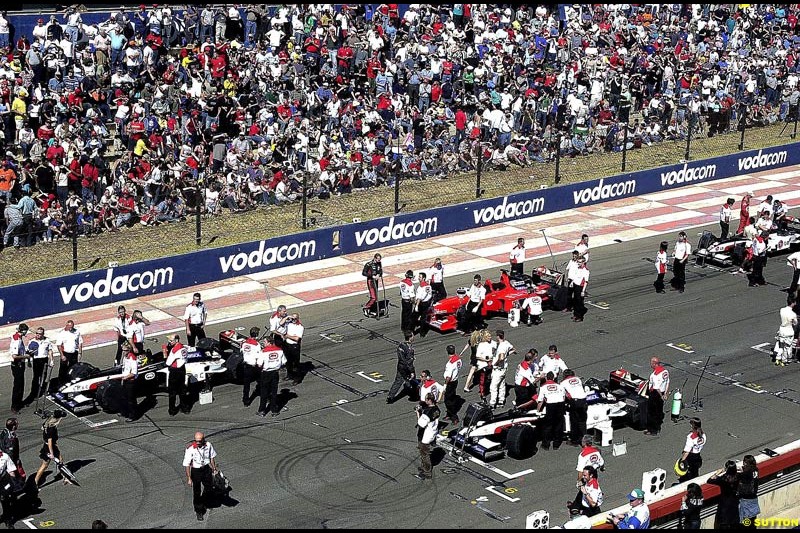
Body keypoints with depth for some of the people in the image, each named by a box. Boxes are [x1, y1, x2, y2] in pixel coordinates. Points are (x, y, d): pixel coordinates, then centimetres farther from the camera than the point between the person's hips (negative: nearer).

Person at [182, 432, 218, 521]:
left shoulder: (208, 445, -13)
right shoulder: (190, 449, -26)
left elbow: (212, 457, 5)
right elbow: (187, 464, -20)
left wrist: (214, 468, 12)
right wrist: (189, 478, -20)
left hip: (206, 468, 4)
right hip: (195, 470, -4)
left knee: (208, 488, 20)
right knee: (197, 492, 6)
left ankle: (204, 503, 50)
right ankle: (199, 511, 24)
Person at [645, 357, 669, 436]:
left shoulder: (655, 374, -25)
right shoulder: (665, 371, 2)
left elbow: (656, 387, -26)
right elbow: (667, 383, 9)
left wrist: (661, 396, -15)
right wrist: (666, 393, 14)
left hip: (655, 394, -8)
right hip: (661, 394, 8)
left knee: (652, 412, 4)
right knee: (659, 411, 19)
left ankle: (652, 430, 11)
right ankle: (658, 428, 30)